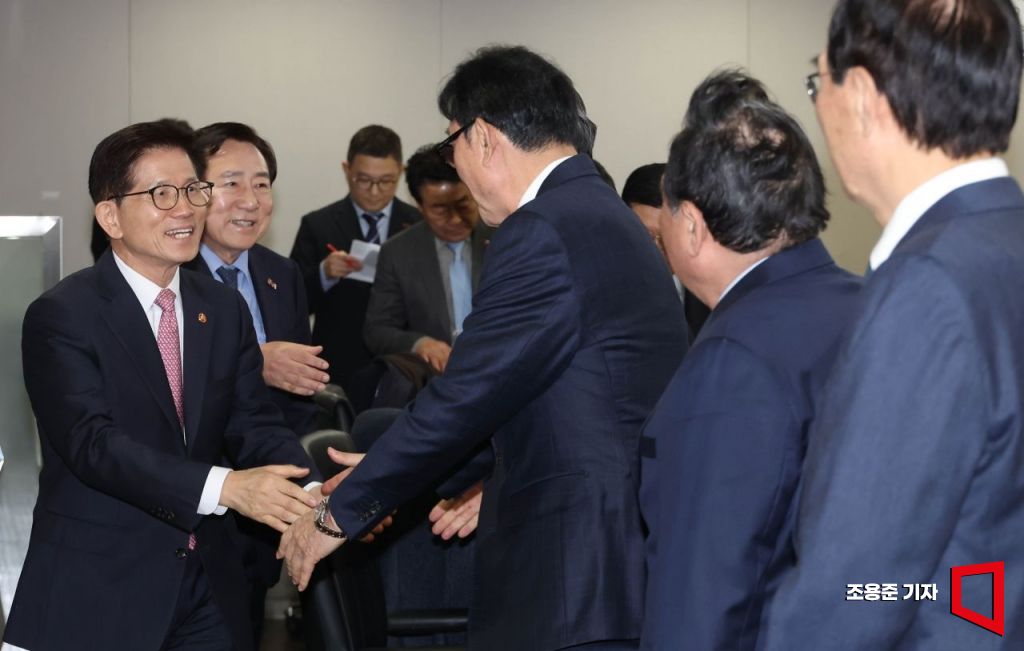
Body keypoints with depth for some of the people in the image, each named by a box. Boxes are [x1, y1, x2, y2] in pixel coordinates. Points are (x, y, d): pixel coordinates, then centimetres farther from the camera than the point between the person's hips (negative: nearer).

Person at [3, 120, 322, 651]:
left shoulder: (225, 309, 9)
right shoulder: (60, 317, -10)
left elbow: (255, 424, 2)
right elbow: (92, 442, -21)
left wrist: (314, 496, -19)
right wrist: (225, 487, -31)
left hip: (208, 587, 5)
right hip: (97, 592, -5)